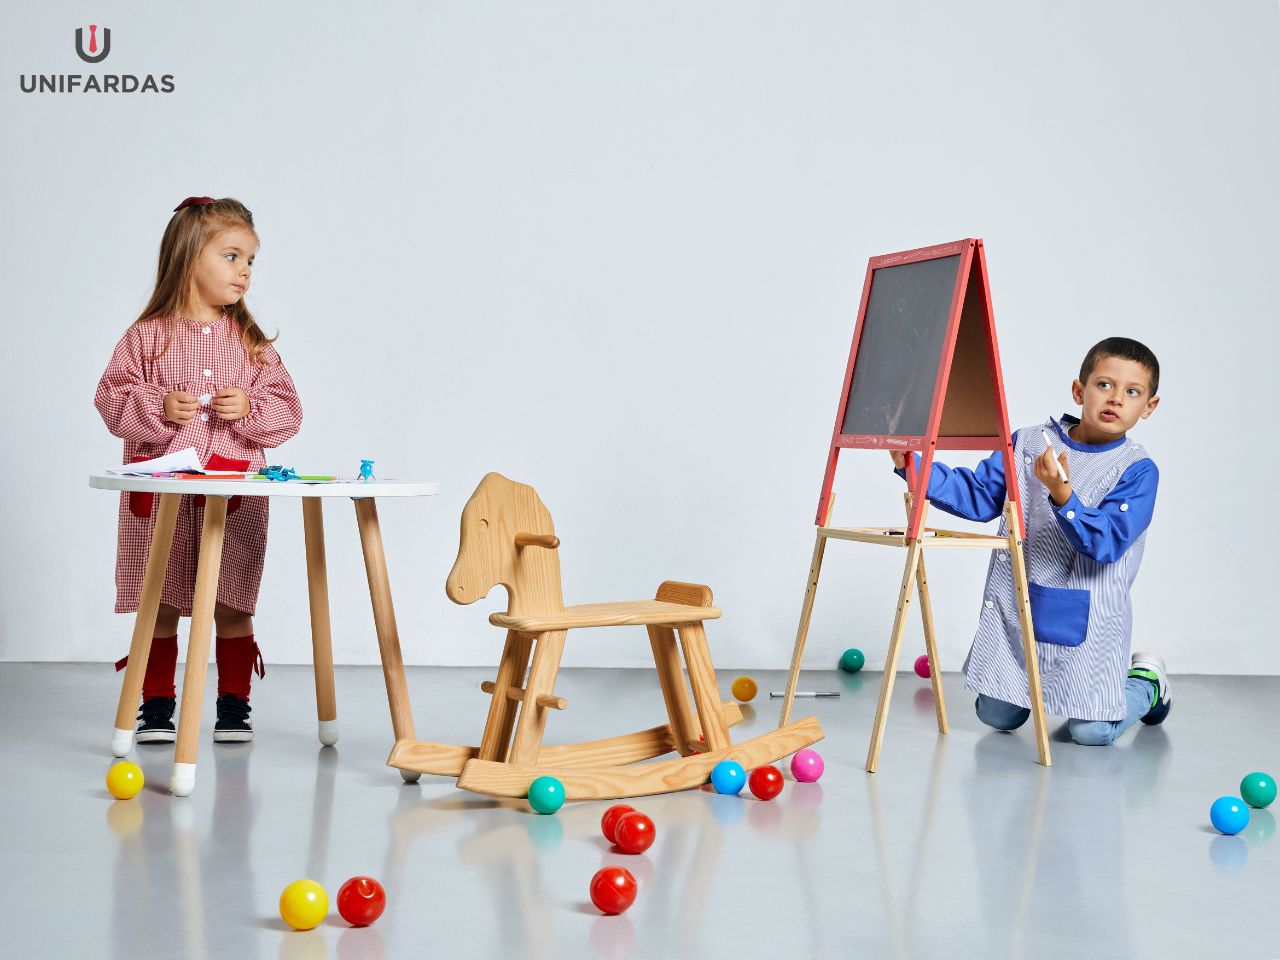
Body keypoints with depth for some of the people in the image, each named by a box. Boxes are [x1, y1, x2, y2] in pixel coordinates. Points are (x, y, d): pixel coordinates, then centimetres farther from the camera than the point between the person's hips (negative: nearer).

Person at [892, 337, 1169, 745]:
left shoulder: (1137, 469, -10)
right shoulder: (1028, 443, 2)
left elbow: (1106, 543, -20)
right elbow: (977, 495, 2)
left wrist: (1063, 495, -35)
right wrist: (914, 467, -11)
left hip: (1084, 617, -4)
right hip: (1013, 606, 4)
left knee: (1092, 732, -5)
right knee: (997, 717, 10)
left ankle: (1147, 683, 25)